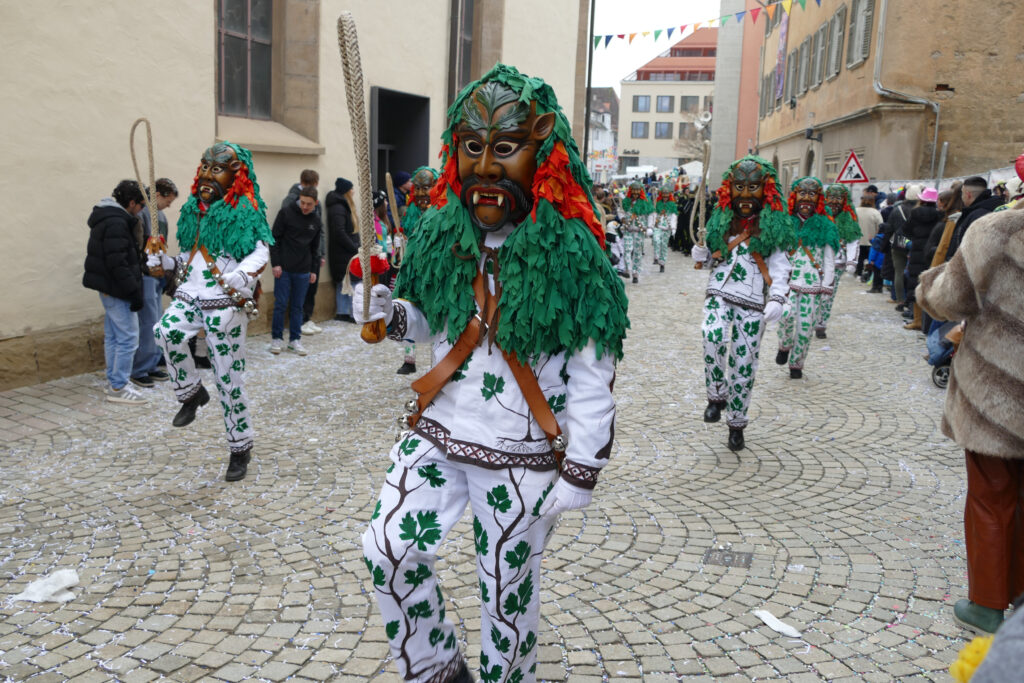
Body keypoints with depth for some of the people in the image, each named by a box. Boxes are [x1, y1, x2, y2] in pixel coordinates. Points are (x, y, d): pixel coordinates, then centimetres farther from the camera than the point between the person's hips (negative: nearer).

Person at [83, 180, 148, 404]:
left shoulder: (109, 218, 14)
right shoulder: (116, 223, -19)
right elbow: (118, 264, -24)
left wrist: (134, 290, 17)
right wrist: (135, 292, -21)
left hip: (109, 287, 11)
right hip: (117, 289, -11)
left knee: (113, 337, 17)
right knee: (128, 338, -6)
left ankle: (114, 382, 26)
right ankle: (118, 388, 0)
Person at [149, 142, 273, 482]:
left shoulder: (245, 209, -6)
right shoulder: (195, 208, 14)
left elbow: (261, 252, -17)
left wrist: (243, 275, -34)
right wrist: (166, 262, 5)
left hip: (225, 301, -5)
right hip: (190, 295, 5)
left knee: (228, 377, -1)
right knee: (166, 332, -28)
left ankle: (241, 447, 15)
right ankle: (191, 392, -2)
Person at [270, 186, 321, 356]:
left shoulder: (316, 221, 7)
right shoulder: (286, 213, -5)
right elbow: (275, 239, -5)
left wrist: (314, 270, 12)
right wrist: (275, 263, -10)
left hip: (303, 271, 3)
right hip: (283, 268, -3)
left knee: (297, 306, 8)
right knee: (280, 305, 1)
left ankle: (295, 339, 16)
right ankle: (276, 338, 14)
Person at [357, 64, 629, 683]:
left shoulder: (571, 253, -16)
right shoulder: (443, 232, 1)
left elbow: (594, 380, -14)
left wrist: (580, 474, -13)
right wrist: (390, 313, -5)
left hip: (520, 459, -5)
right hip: (437, 433, 5)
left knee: (507, 588, 10)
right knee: (388, 551, 4)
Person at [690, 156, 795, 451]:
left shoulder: (773, 225, 4)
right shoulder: (721, 220, 14)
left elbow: (780, 268, -1)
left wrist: (777, 299, -16)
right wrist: (701, 254, 1)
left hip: (752, 302, -1)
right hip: (719, 293, 2)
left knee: (744, 364, 0)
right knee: (713, 337, -29)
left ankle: (736, 423, 16)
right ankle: (716, 396, -11)